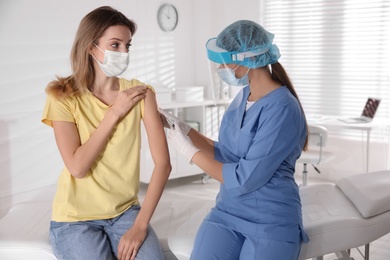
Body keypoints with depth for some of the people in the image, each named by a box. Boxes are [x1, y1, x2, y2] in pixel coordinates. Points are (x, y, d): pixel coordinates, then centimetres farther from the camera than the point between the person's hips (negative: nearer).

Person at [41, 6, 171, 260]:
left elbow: (163, 162, -10)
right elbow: (78, 167, -17)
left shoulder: (140, 93, -4)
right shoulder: (63, 96, -8)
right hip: (75, 218, -1)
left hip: (126, 211, 2)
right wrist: (114, 113, -16)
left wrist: (140, 225, -17)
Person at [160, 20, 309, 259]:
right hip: (227, 213, 6)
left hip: (271, 223, -6)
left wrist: (190, 151, -12)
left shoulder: (282, 110, -19)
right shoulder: (243, 97, 6)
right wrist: (180, 126, 5)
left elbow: (243, 180, -20)